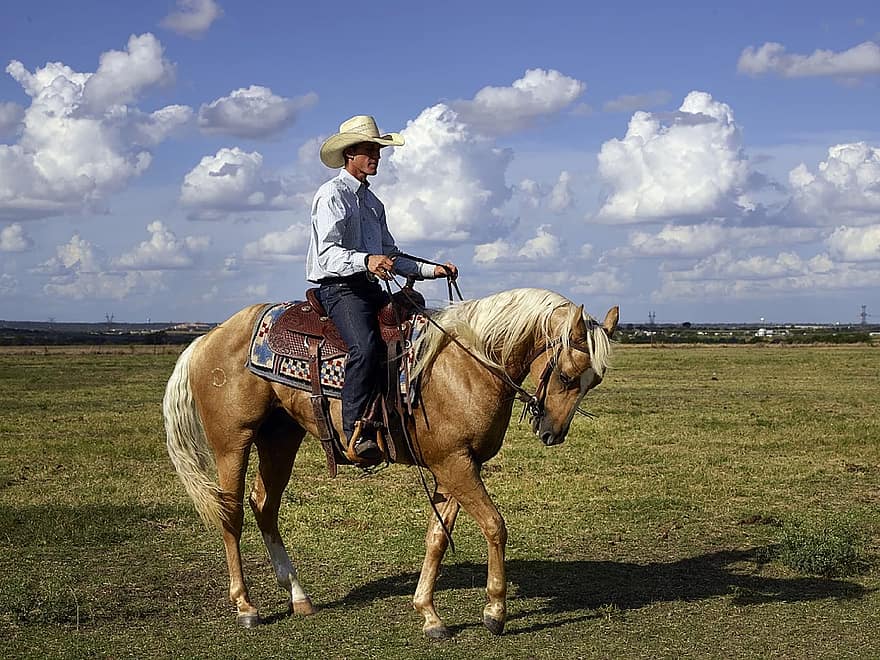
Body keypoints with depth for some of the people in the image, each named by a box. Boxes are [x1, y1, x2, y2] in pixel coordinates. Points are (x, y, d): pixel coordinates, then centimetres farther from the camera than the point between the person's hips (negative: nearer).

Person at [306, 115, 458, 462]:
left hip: (370, 288, 9)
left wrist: (432, 270, 13)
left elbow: (391, 256, 26)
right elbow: (327, 253, -17)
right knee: (365, 345, -33)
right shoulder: (332, 194, -4)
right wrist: (365, 261, -35)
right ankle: (356, 432, -34)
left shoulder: (373, 202, 23)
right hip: (338, 287, -9)